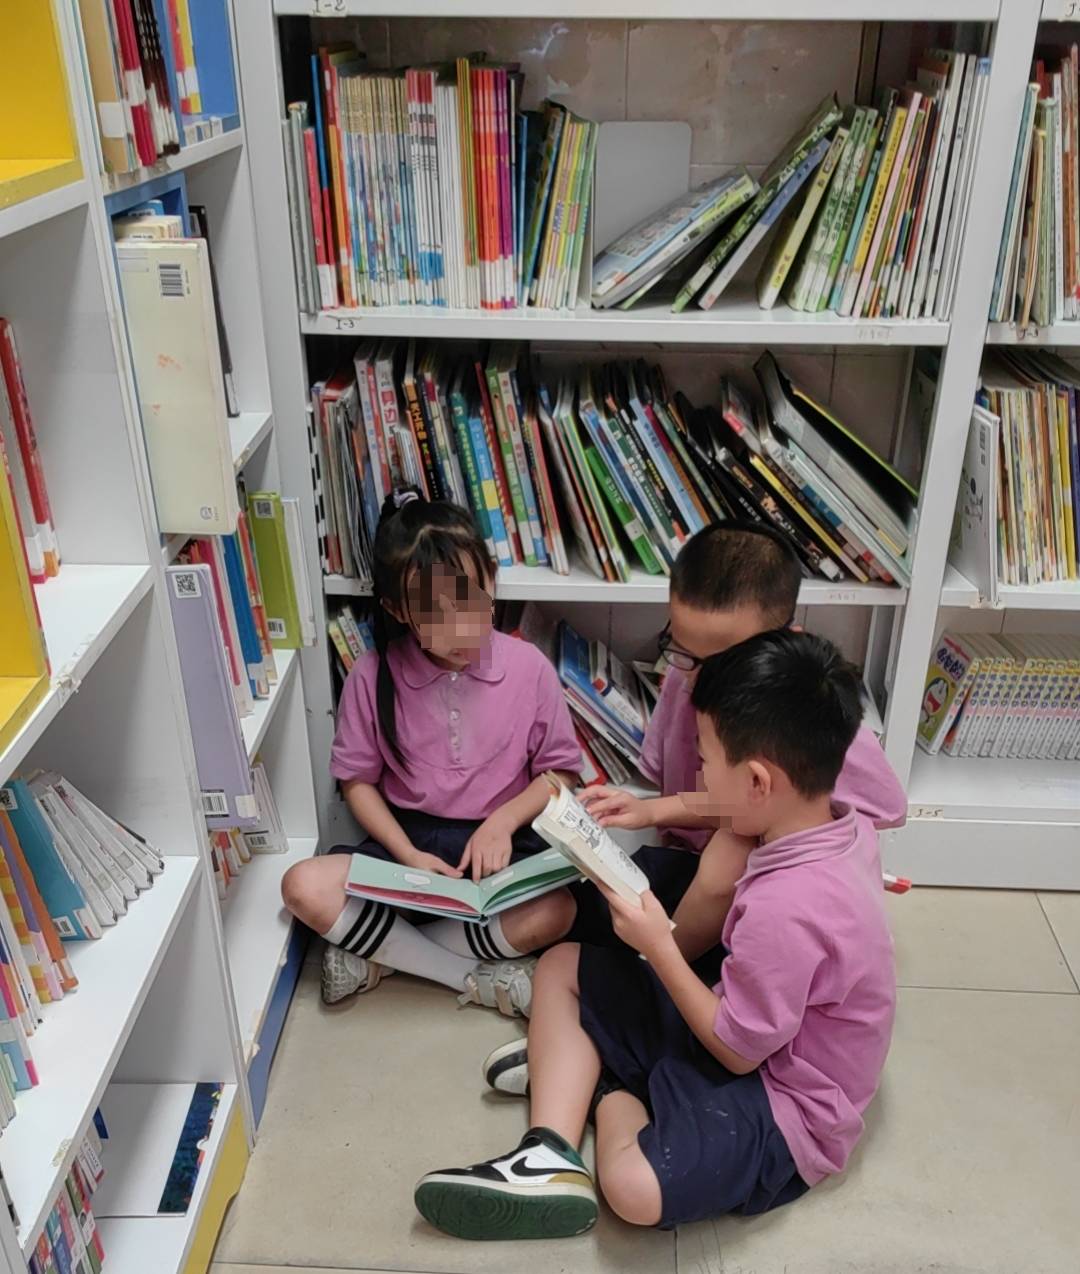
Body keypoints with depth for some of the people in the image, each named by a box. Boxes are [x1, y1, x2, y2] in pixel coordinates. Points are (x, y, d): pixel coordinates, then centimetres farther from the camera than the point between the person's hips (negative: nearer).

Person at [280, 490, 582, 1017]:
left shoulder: (528, 667, -10)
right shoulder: (373, 676, -9)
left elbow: (561, 770, 0)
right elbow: (358, 780, 0)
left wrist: (504, 820, -17)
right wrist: (409, 855, -14)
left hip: (499, 839, 0)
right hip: (407, 838, 1)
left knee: (553, 913, -31)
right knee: (305, 888, -24)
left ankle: (376, 953, -13)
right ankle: (475, 977, -16)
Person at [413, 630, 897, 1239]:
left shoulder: (785, 906, -34)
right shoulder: (845, 820, -8)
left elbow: (737, 1050, -22)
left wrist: (659, 948, -13)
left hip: (782, 1104, -9)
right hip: (743, 1027, 9)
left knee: (636, 1188, -35)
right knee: (562, 967, 5)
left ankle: (612, 1092, -2)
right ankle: (552, 1156, -9)